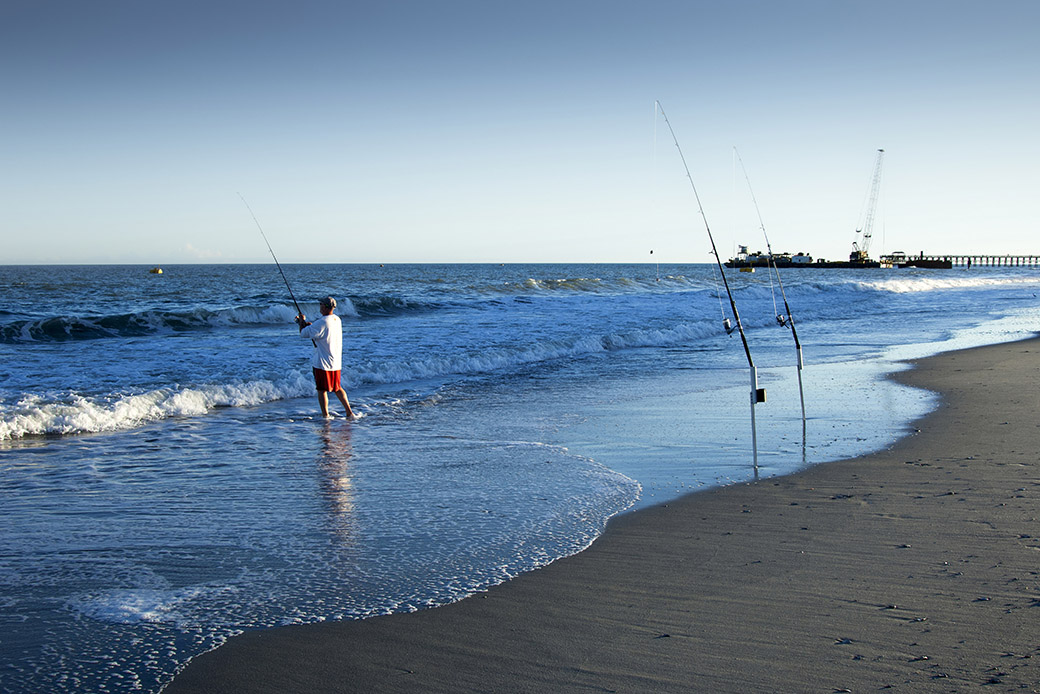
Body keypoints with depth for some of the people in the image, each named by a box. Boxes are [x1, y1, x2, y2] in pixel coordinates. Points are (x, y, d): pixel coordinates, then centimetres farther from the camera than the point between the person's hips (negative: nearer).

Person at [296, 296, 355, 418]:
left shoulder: (322, 323, -20)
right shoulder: (337, 319, 7)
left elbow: (303, 333, -12)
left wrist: (302, 321, 4)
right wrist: (307, 323, 15)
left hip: (322, 362, -8)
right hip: (336, 361, 8)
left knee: (322, 390, 2)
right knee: (337, 388, 19)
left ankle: (325, 416, 5)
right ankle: (349, 412, 17)